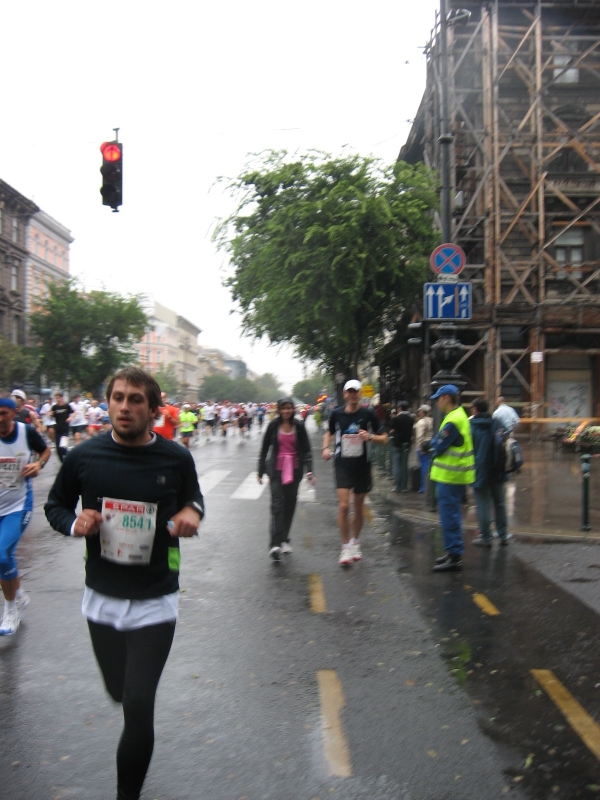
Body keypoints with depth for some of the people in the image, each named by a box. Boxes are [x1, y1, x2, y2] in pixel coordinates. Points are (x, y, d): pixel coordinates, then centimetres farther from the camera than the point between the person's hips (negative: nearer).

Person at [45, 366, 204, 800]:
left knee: (138, 709, -4)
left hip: (155, 601, -2)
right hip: (102, 597, 3)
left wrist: (191, 512, -13)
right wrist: (74, 523, -14)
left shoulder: (176, 459, -9)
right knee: (119, 691, 21)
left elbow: (193, 498, 11)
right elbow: (56, 504, 8)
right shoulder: (84, 457, -8)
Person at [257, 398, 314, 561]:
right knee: (277, 504, -11)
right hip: (276, 469, -2)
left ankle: (284, 539, 23)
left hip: (294, 470, 2)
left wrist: (309, 470, -10)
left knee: (290, 504, 9)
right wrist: (261, 471, 6)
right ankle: (275, 543, -16)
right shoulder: (273, 425, -2)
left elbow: (306, 450, 2)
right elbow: (264, 449, 5)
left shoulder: (299, 426, 1)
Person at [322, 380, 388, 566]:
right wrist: (326, 447, 1)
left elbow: (384, 439, 0)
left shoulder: (368, 414, -4)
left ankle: (355, 542, 32)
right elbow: (329, 433, 19)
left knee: (359, 507, 12)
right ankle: (345, 547, -1)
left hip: (362, 466, 0)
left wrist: (370, 436, -19)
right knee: (343, 506, -12)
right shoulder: (336, 413, 0)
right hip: (343, 465, 0)